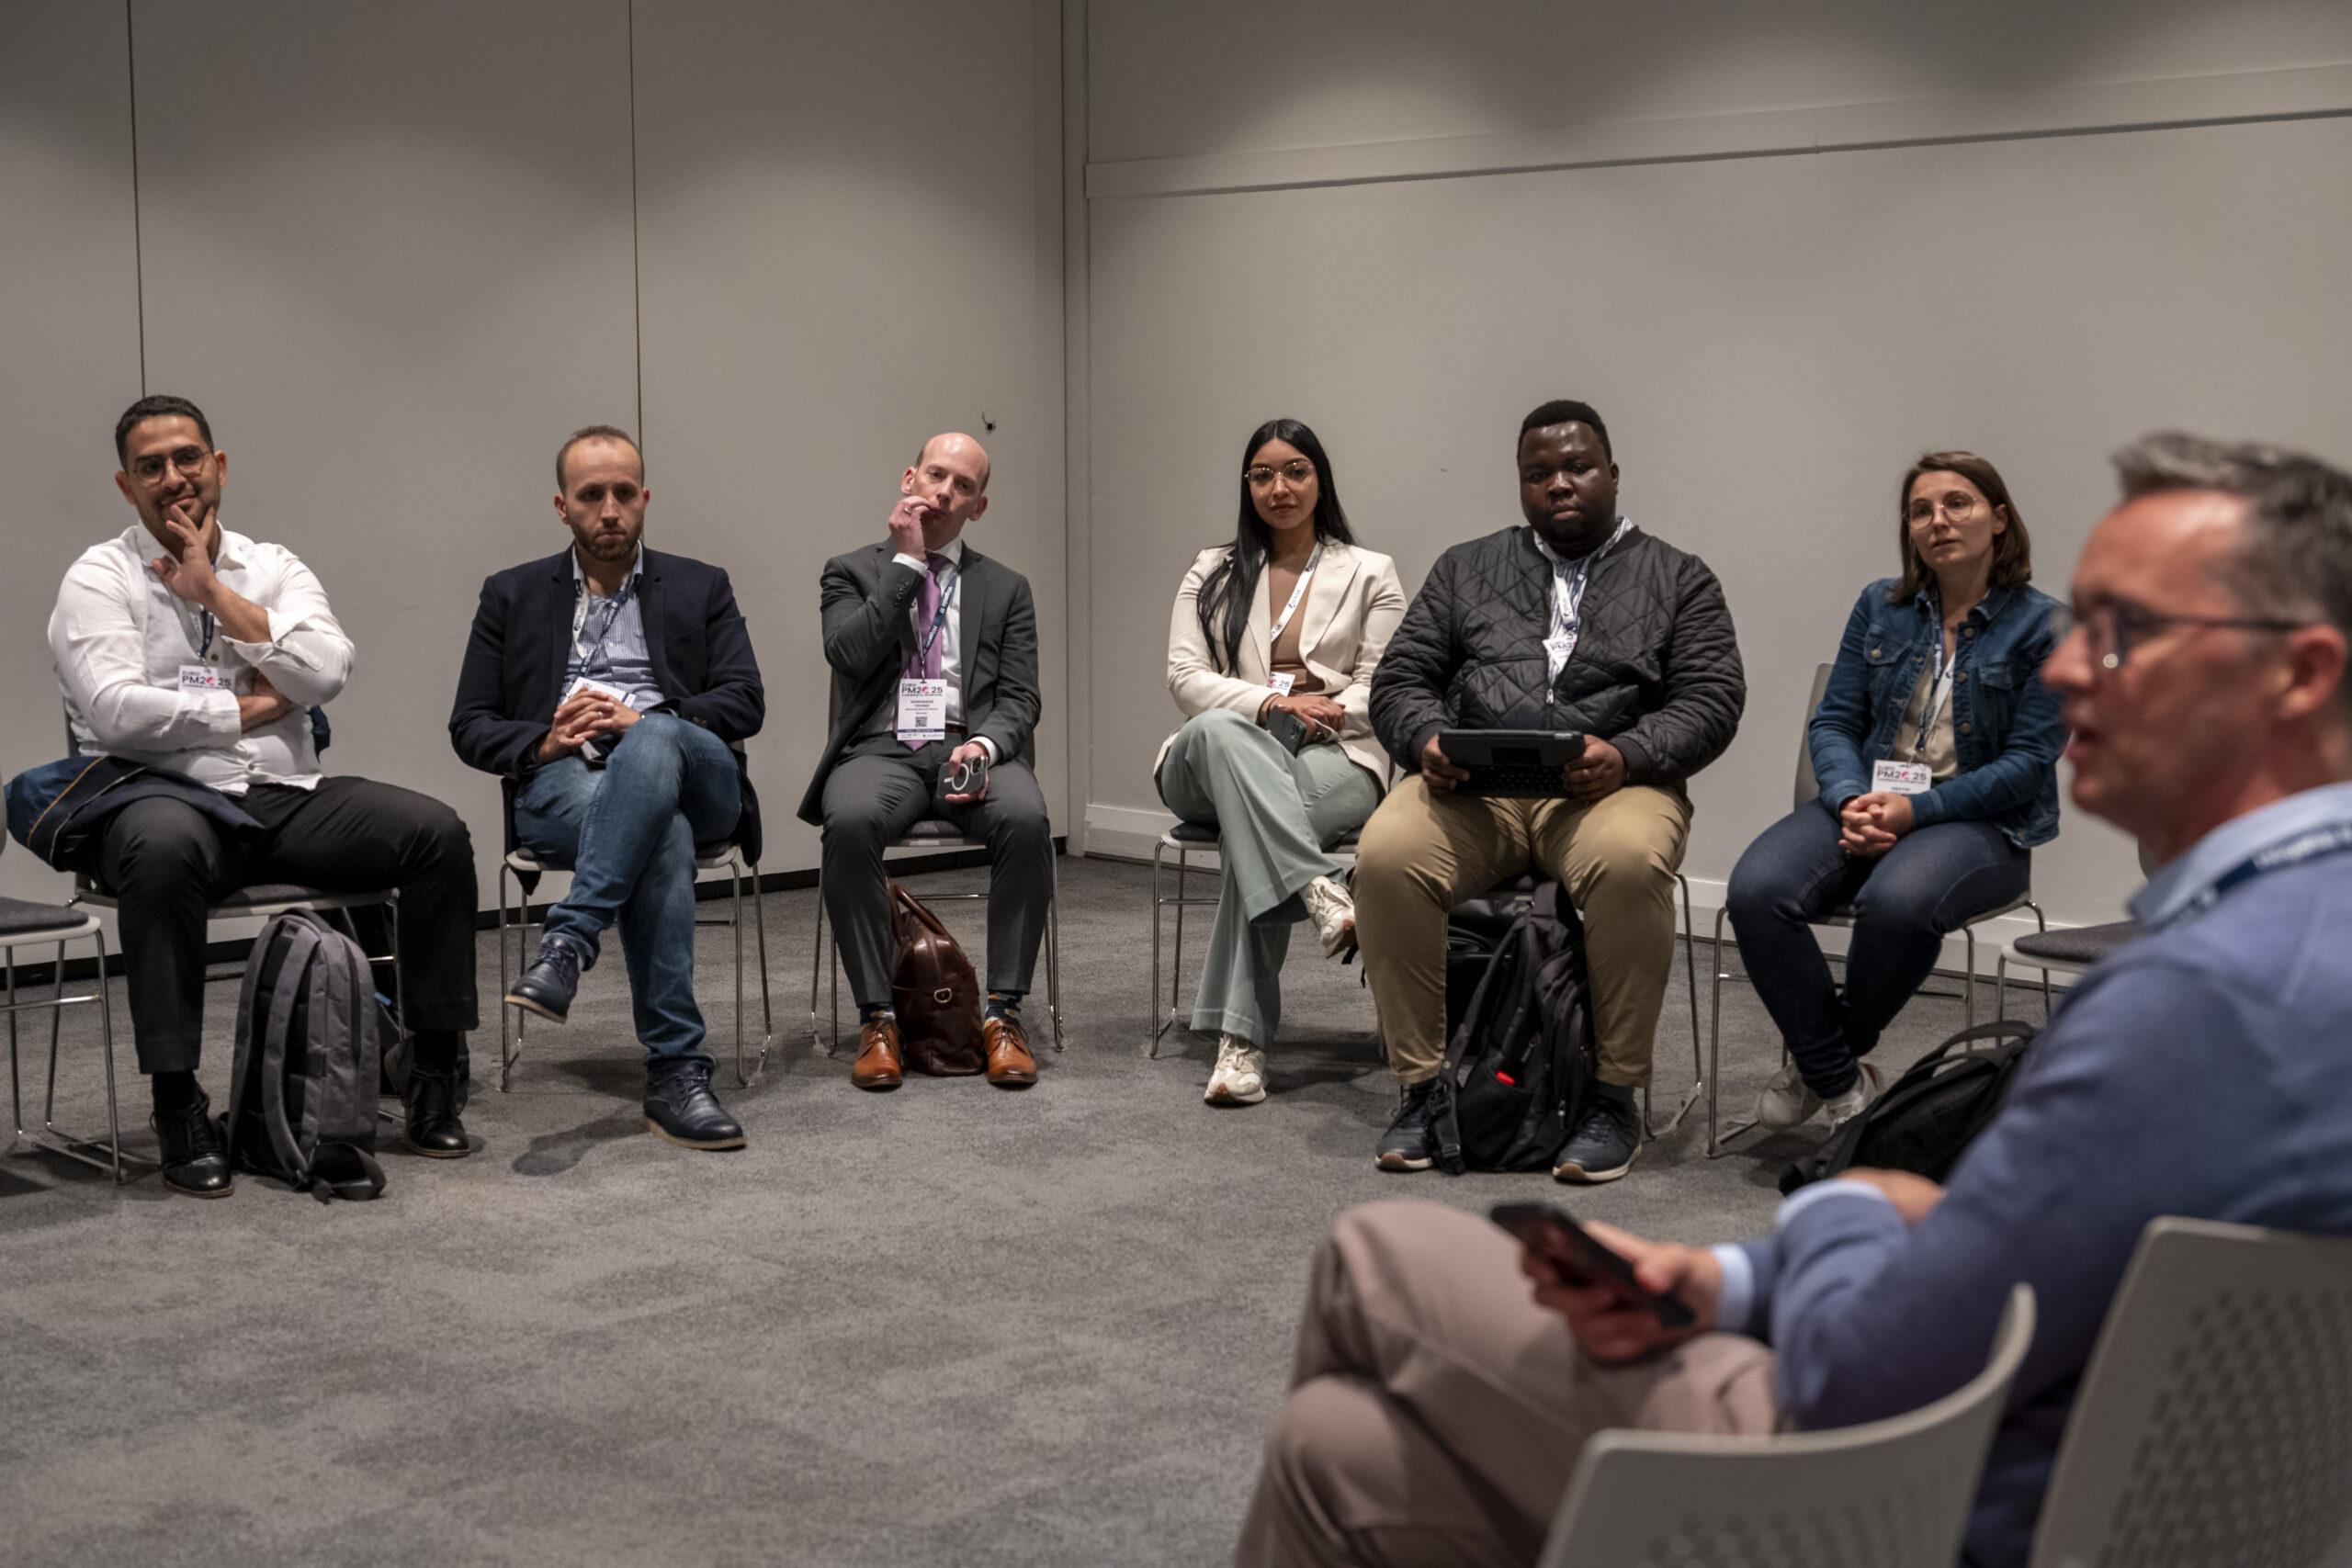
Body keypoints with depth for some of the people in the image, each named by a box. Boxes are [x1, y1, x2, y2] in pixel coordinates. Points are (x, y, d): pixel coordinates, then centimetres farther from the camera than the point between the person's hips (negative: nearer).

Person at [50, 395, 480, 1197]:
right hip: (167, 797, -4)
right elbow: (117, 709, -12)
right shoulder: (99, 579, 5)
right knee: (161, 846, -40)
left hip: (288, 799, 4)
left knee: (437, 832, -18)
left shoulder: (274, 568, 16)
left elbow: (326, 673, -3)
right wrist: (248, 709, -4)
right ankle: (177, 1104, -33)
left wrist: (216, 594, -3)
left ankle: (434, 1072, -10)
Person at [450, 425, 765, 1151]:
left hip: (692, 780, 1)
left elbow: (745, 703, 6)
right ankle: (675, 1071, -41)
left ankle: (568, 941, -46)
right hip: (563, 787, -1)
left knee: (652, 743, -39)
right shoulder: (513, 595, 20)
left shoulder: (701, 588, 20)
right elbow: (470, 726, 14)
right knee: (663, 842, -38)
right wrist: (544, 742, -8)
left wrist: (639, 719, -10)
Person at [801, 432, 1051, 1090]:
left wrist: (982, 745, -13)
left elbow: (1018, 699, 9)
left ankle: (1003, 1014, -27)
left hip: (972, 748, 1)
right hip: (880, 749, -1)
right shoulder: (851, 572, 15)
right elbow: (850, 654, -6)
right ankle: (877, 1019, -27)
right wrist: (906, 561, -2)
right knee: (851, 820, -36)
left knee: (1026, 819, -34)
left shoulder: (1005, 588, 19)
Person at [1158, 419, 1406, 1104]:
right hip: (1216, 762, 2)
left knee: (1251, 822, -37)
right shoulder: (1213, 572, 19)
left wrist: (1323, 711, -15)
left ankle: (1242, 1037, -42)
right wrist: (1270, 702, -11)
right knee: (1219, 732, -38)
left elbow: (1384, 687, 6)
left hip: (1335, 761, -1)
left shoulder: (1370, 574, 15)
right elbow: (1185, 677, 6)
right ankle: (1320, 894, -55)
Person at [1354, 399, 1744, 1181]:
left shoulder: (1678, 579, 16)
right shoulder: (1465, 568, 22)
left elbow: (1711, 700, 4)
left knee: (1631, 861, -38)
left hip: (1608, 786, -2)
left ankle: (1614, 1094, -24)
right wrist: (1427, 740, -8)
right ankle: (1420, 1082, -19)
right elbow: (1398, 680, 16)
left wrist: (1625, 754, -16)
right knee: (1386, 853, -31)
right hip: (1470, 788, 2)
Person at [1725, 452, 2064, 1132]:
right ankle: (1843, 1086, -14)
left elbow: (2029, 760, -7)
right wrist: (1852, 800, -12)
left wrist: (1916, 809, -17)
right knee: (1756, 891, -27)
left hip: (1982, 822, -4)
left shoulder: (2041, 625, -2)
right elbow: (1833, 722, 10)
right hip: (1865, 803, 4)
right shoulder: (1880, 607, 11)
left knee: (1897, 901, -38)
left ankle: (1819, 1063, -10)